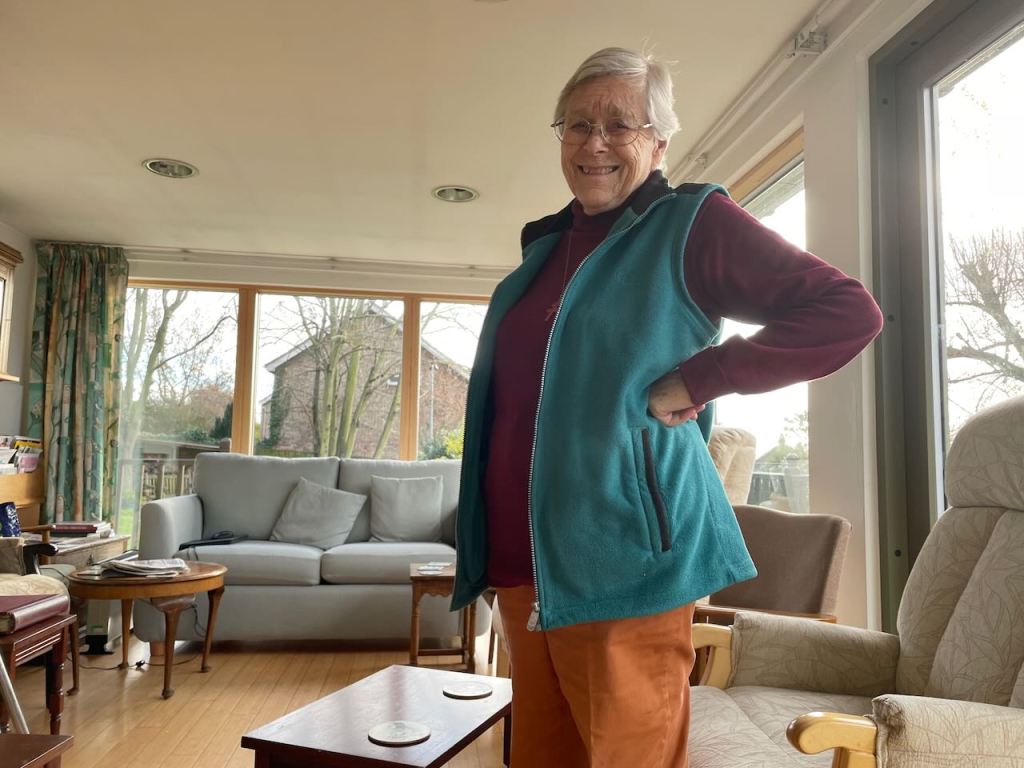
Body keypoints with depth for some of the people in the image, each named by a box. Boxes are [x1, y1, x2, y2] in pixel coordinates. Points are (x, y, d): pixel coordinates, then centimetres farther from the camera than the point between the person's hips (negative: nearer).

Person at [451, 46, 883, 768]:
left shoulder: (692, 224, -3)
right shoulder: (547, 244, 16)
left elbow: (849, 311, -8)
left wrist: (698, 380, -14)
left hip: (619, 564, -6)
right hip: (522, 562, 7)